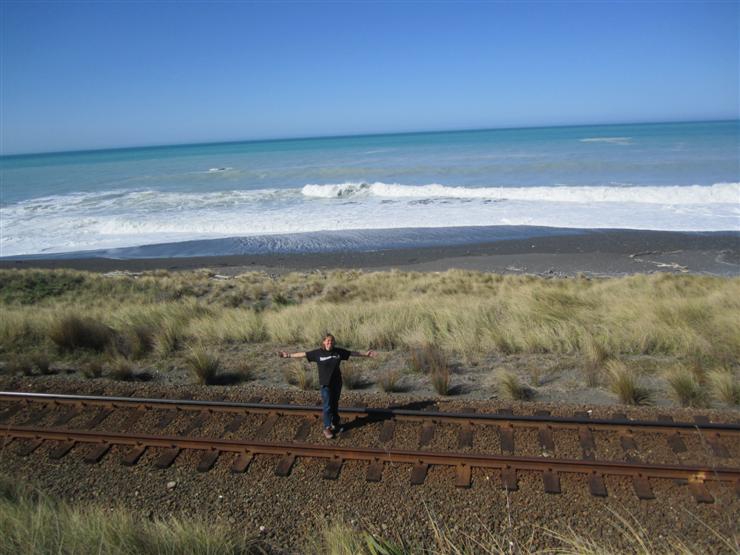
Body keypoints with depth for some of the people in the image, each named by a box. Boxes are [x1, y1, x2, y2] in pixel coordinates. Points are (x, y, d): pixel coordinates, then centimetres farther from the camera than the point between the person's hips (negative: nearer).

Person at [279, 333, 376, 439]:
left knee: (335, 405, 16)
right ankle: (327, 428, 12)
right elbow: (303, 354, -7)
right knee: (327, 406, 1)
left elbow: (353, 353, 7)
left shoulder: (339, 352, -3)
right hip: (325, 384, -3)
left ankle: (335, 424, 32)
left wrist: (365, 354, 10)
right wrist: (288, 355, -11)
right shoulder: (317, 353, -10)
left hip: (337, 383, 3)